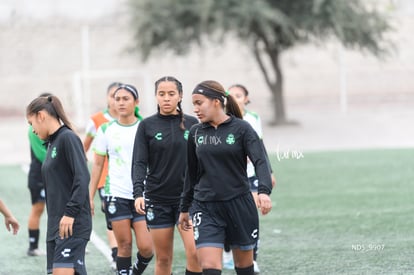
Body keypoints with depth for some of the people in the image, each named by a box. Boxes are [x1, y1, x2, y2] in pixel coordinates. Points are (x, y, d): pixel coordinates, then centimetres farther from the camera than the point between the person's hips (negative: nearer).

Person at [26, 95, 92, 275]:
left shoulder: (68, 138, -9)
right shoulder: (52, 143, 18)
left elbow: (82, 177, -18)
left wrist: (71, 213, -22)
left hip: (72, 225, -9)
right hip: (55, 226, 9)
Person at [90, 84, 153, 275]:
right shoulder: (106, 130, 6)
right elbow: (98, 164, 11)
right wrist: (90, 195, 7)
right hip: (116, 194, 1)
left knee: (146, 247, -8)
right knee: (124, 245, -2)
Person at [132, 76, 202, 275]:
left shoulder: (192, 124, 4)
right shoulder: (147, 125, 2)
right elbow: (139, 163, -4)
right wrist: (138, 193, -18)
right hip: (157, 199, 0)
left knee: (195, 253, -16)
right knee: (163, 259, 5)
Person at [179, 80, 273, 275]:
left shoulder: (241, 128, -5)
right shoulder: (196, 133, 7)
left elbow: (261, 161, -15)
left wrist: (264, 191, -32)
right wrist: (185, 208, 22)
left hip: (239, 205, -2)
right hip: (205, 208, 2)